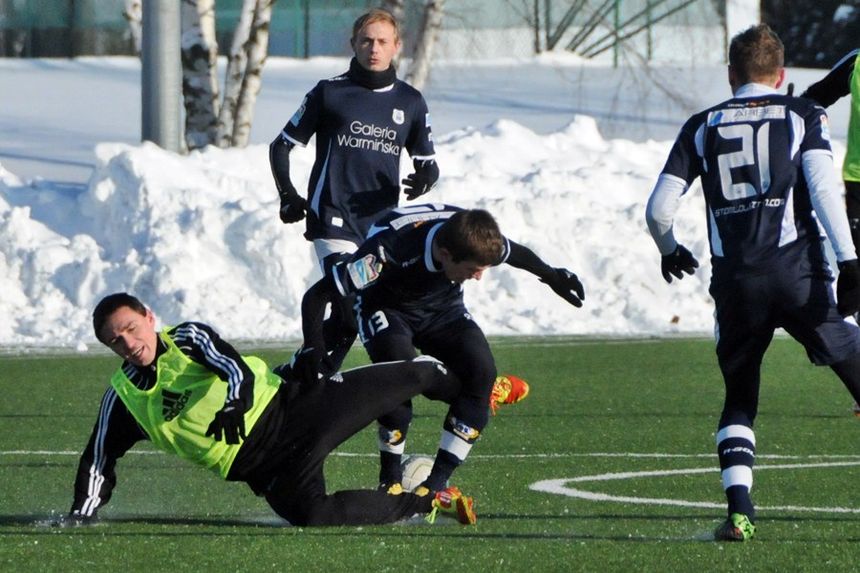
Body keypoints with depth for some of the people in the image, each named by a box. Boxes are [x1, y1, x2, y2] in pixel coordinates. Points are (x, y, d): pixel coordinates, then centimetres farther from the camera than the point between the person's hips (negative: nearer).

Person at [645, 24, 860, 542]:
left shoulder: (702, 127, 15)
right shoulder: (803, 115, 10)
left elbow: (659, 209, 10)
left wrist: (670, 251, 31)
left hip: (735, 281, 2)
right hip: (798, 271, -2)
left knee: (740, 398, 17)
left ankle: (739, 509, 0)